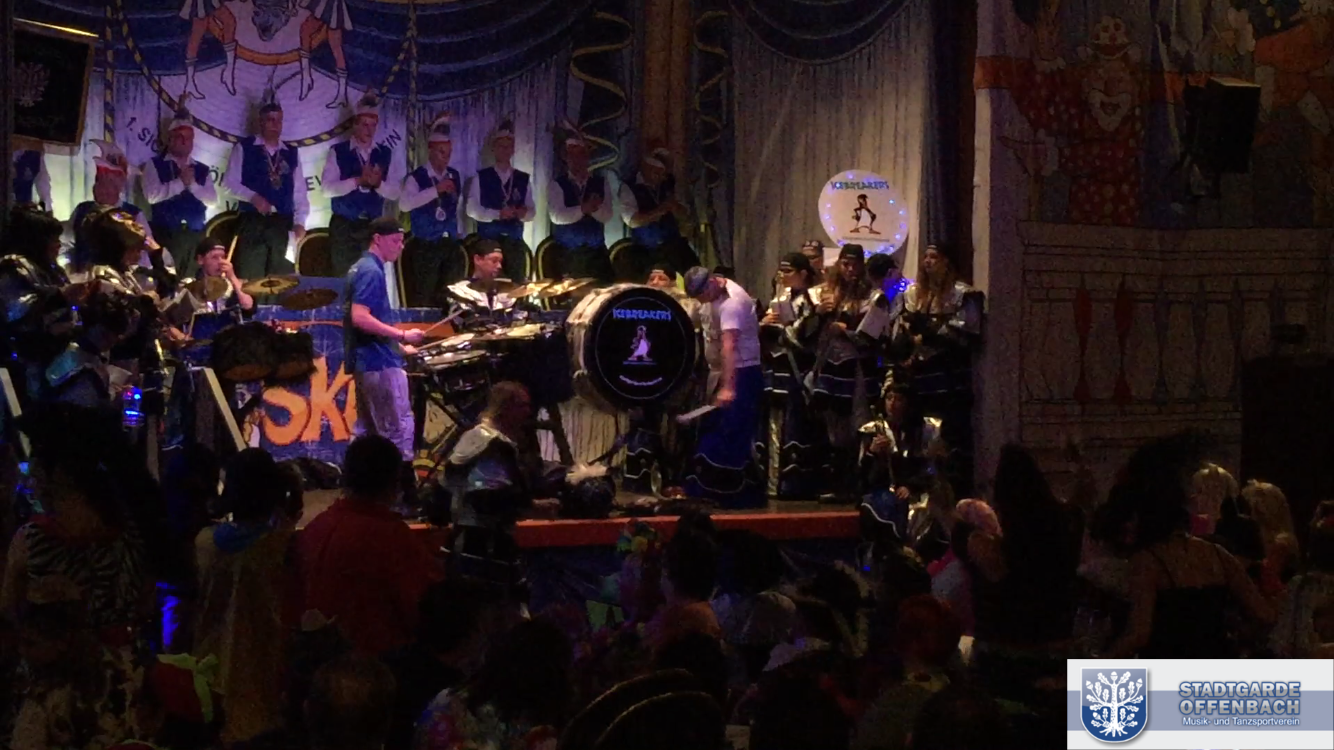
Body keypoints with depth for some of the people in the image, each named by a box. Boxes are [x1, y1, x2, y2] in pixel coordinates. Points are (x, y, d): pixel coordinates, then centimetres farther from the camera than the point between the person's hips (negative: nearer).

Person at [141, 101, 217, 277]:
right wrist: (180, 182, -9)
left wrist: (192, 184, -8)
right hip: (166, 234, -4)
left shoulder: (202, 170, 16)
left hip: (196, 235, 4)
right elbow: (152, 195, -10)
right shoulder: (155, 165, 5)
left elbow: (212, 199, 5)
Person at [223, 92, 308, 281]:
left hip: (281, 222, 3)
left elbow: (299, 190, 11)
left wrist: (300, 221, 0)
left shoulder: (291, 153, 15)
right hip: (252, 221, -3)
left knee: (279, 275, 3)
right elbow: (230, 182, 0)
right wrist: (253, 197, -15)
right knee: (250, 275, -8)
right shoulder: (244, 148, 5)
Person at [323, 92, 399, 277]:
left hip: (373, 225, 2)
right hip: (344, 225, -2)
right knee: (344, 274, -3)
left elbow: (395, 192, 3)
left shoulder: (385, 154, 9)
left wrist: (378, 183, -17)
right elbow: (328, 188, -10)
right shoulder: (338, 152, 0)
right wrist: (358, 180, -20)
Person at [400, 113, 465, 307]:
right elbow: (404, 204, -27)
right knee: (425, 298, -2)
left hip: (451, 244, 5)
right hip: (426, 246, -5)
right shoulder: (417, 177, -10)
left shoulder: (455, 176, 8)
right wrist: (436, 190, -30)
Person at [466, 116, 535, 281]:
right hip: (488, 238, -2)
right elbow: (472, 209, -4)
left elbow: (532, 211, 8)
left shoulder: (523, 179, 11)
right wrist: (498, 214, -16)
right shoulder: (481, 177, 4)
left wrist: (523, 213, -15)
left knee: (517, 281, -3)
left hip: (514, 239, 2)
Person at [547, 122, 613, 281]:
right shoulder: (557, 184, 1)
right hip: (567, 254, -2)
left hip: (596, 253, 2)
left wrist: (595, 208, -21)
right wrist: (583, 209, -26)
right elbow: (557, 216, -13)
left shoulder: (600, 183, 10)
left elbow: (607, 216, 0)